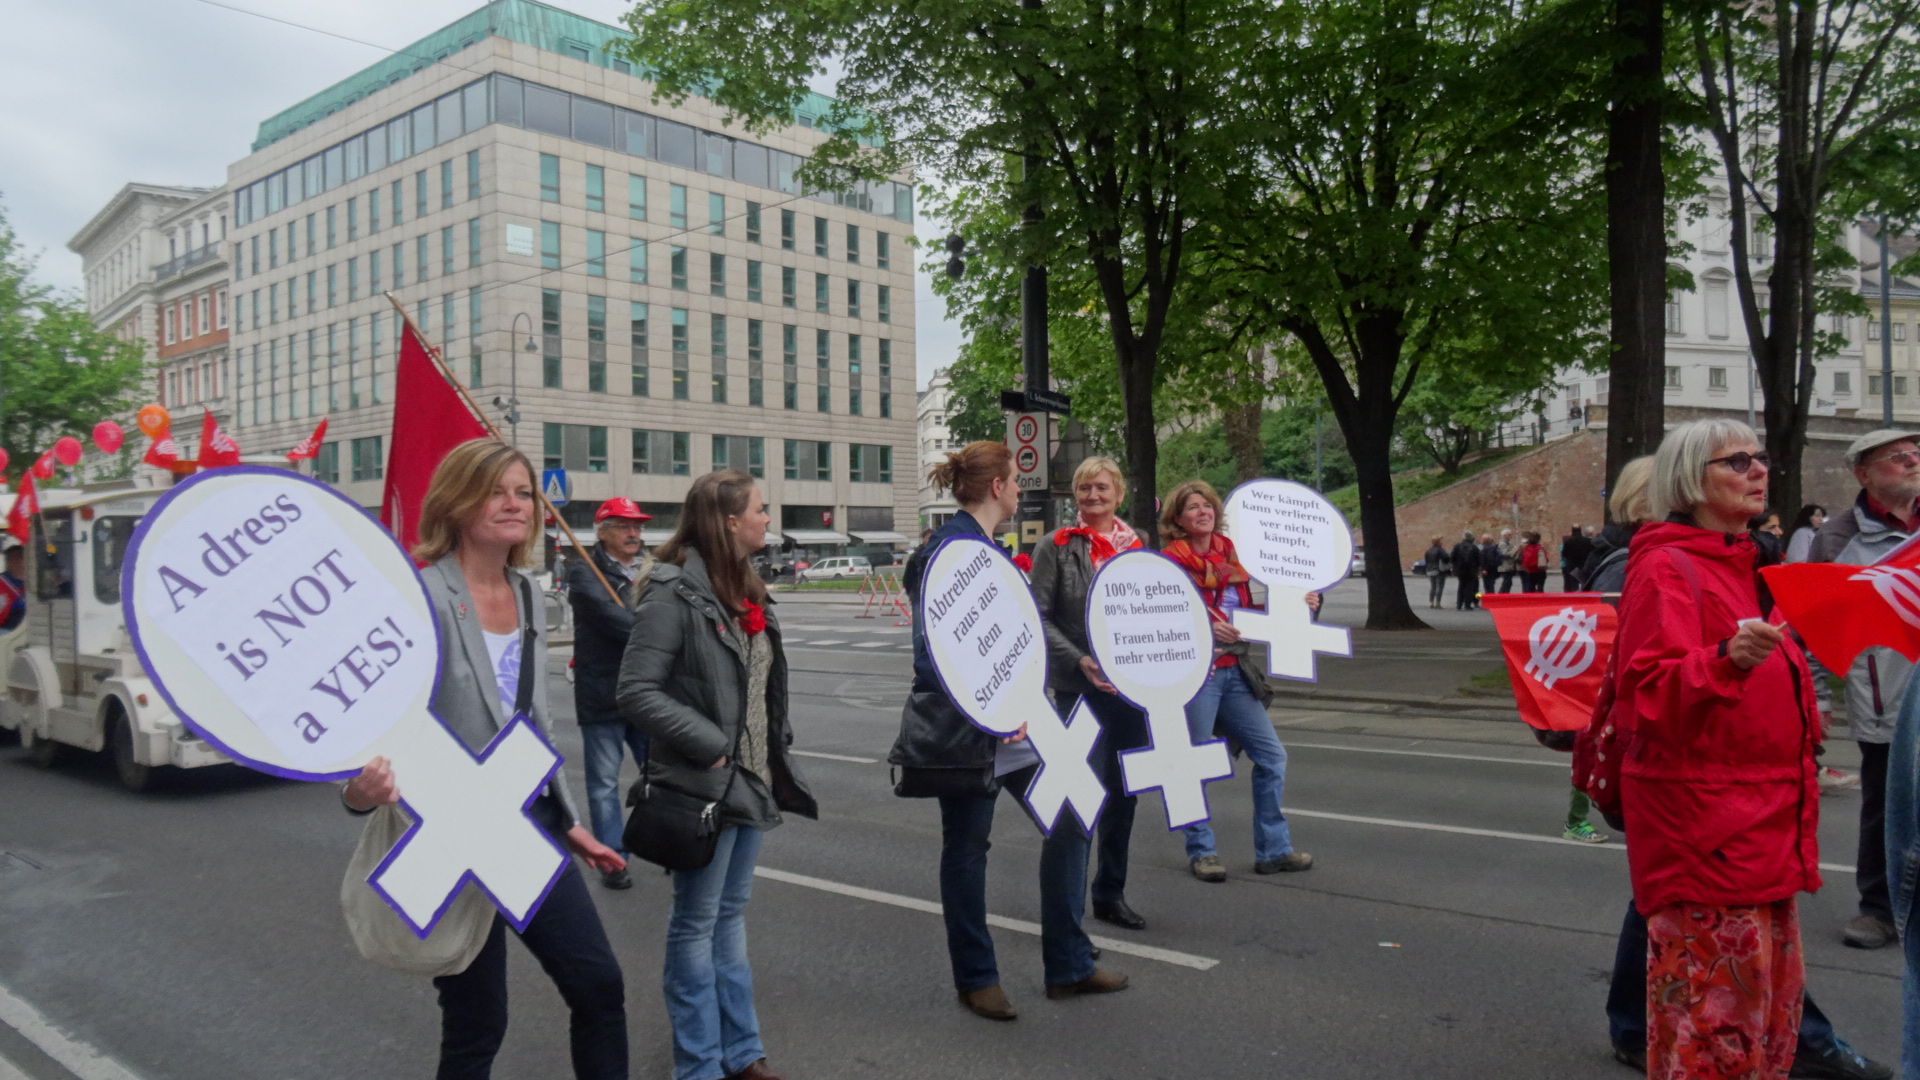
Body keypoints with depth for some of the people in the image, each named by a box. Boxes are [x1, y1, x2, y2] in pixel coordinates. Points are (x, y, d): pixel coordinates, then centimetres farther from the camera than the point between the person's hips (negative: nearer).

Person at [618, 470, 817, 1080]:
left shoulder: (746, 590, 11)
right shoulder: (674, 593, -16)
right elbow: (637, 692, -21)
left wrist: (776, 750, 11)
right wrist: (711, 747, -21)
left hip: (752, 780, 8)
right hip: (703, 785, -8)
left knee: (732, 913, 18)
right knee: (697, 924, 6)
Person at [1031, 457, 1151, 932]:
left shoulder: (1137, 545, 10)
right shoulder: (1058, 546, -4)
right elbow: (1038, 616, -9)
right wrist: (1078, 660, -20)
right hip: (1078, 687, -5)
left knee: (1124, 790, 12)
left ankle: (1110, 893, 27)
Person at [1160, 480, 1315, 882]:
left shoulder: (1231, 556, 12)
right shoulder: (1170, 561, -6)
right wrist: (1202, 627, -26)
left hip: (1236, 671, 6)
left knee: (1272, 756, 6)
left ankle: (1272, 850, 17)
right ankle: (1201, 852, 17)